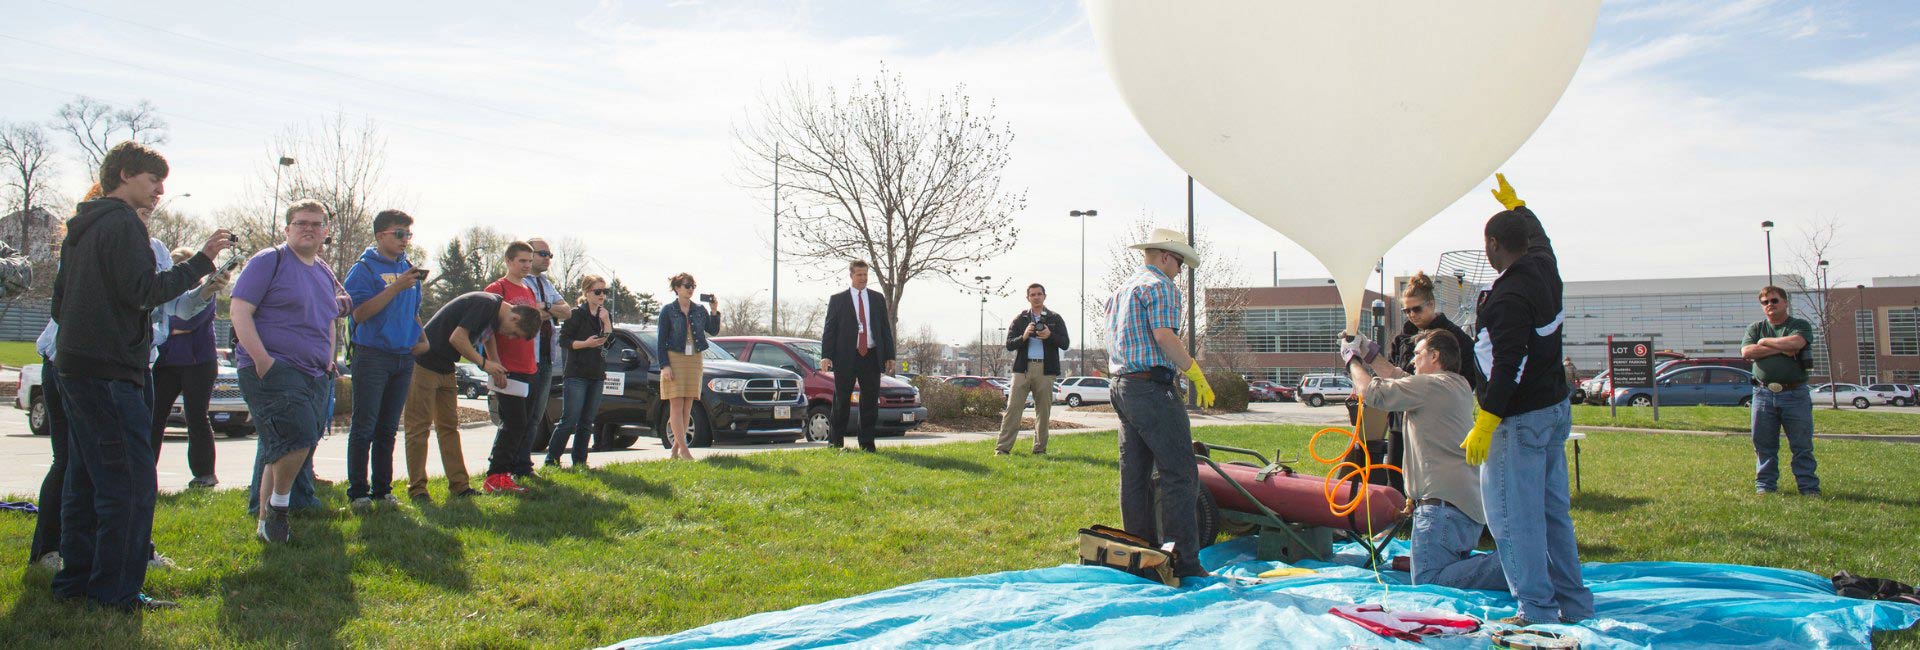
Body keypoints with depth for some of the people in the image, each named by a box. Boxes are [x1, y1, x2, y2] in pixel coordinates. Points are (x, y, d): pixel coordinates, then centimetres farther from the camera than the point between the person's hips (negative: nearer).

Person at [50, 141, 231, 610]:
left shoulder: (80, 228, 20)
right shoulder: (123, 223, -9)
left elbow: (59, 302, 23)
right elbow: (143, 291, -19)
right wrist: (201, 261, -17)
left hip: (75, 368, 10)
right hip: (111, 371, -10)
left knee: (86, 479, 15)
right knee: (130, 483, -8)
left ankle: (75, 579, 21)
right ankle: (117, 590, -6)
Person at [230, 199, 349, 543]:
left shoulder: (325, 272, 19)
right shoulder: (269, 261, -3)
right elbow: (240, 311, -10)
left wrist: (328, 361, 18)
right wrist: (262, 359, -19)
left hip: (314, 376, 8)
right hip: (272, 370, -7)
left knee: (285, 452, 10)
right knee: (299, 434, -24)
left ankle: (266, 524, 20)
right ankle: (278, 503, -1)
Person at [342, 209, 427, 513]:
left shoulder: (408, 269, 15)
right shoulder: (364, 268, -5)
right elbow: (359, 313, -15)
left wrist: (421, 337, 8)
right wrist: (396, 287, -20)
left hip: (403, 356, 6)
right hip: (372, 355, -6)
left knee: (388, 429, 11)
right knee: (364, 428, -4)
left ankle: (382, 489, 17)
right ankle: (358, 491, 2)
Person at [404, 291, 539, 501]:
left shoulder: (495, 311, 6)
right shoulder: (485, 304, -21)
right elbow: (457, 338, -27)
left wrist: (496, 367, 10)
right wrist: (484, 363, -17)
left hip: (445, 369, 10)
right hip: (424, 364, -10)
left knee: (449, 426, 9)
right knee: (419, 427, -5)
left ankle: (459, 486, 12)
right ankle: (417, 488, -1)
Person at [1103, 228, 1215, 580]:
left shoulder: (1121, 290, 21)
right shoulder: (1160, 286, -7)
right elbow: (1164, 336, -19)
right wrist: (1196, 373, -13)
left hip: (1122, 386, 10)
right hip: (1152, 387, -10)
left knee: (1135, 476, 11)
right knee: (1179, 475, -8)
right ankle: (1183, 562, -10)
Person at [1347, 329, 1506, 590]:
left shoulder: (1430, 385, -10)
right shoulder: (1460, 385, 20)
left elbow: (1371, 392, -6)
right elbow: (1397, 378, 31)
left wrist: (1353, 359, 9)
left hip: (1445, 502, -10)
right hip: (1472, 503, 10)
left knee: (1427, 580, -13)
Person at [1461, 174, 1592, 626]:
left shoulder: (1508, 296, -21)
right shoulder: (1545, 268, 6)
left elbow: (1508, 366, -26)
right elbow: (1539, 237, 32)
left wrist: (1483, 426, -25)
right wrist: (1516, 205, 47)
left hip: (1520, 419, -10)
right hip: (1556, 410, 10)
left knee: (1512, 518, -4)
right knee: (1553, 511, 16)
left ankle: (1537, 610, 0)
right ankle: (1574, 604, 24)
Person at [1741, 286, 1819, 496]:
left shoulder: (1801, 326, 6)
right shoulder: (1755, 328, 13)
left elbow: (1796, 342, -18)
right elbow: (1747, 352, -5)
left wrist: (1766, 342, -4)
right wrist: (1780, 349, -10)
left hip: (1795, 394, -2)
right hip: (1763, 394, 2)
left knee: (1802, 445, 1)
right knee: (1764, 444, 5)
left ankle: (1809, 487, 6)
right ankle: (1765, 485, 13)